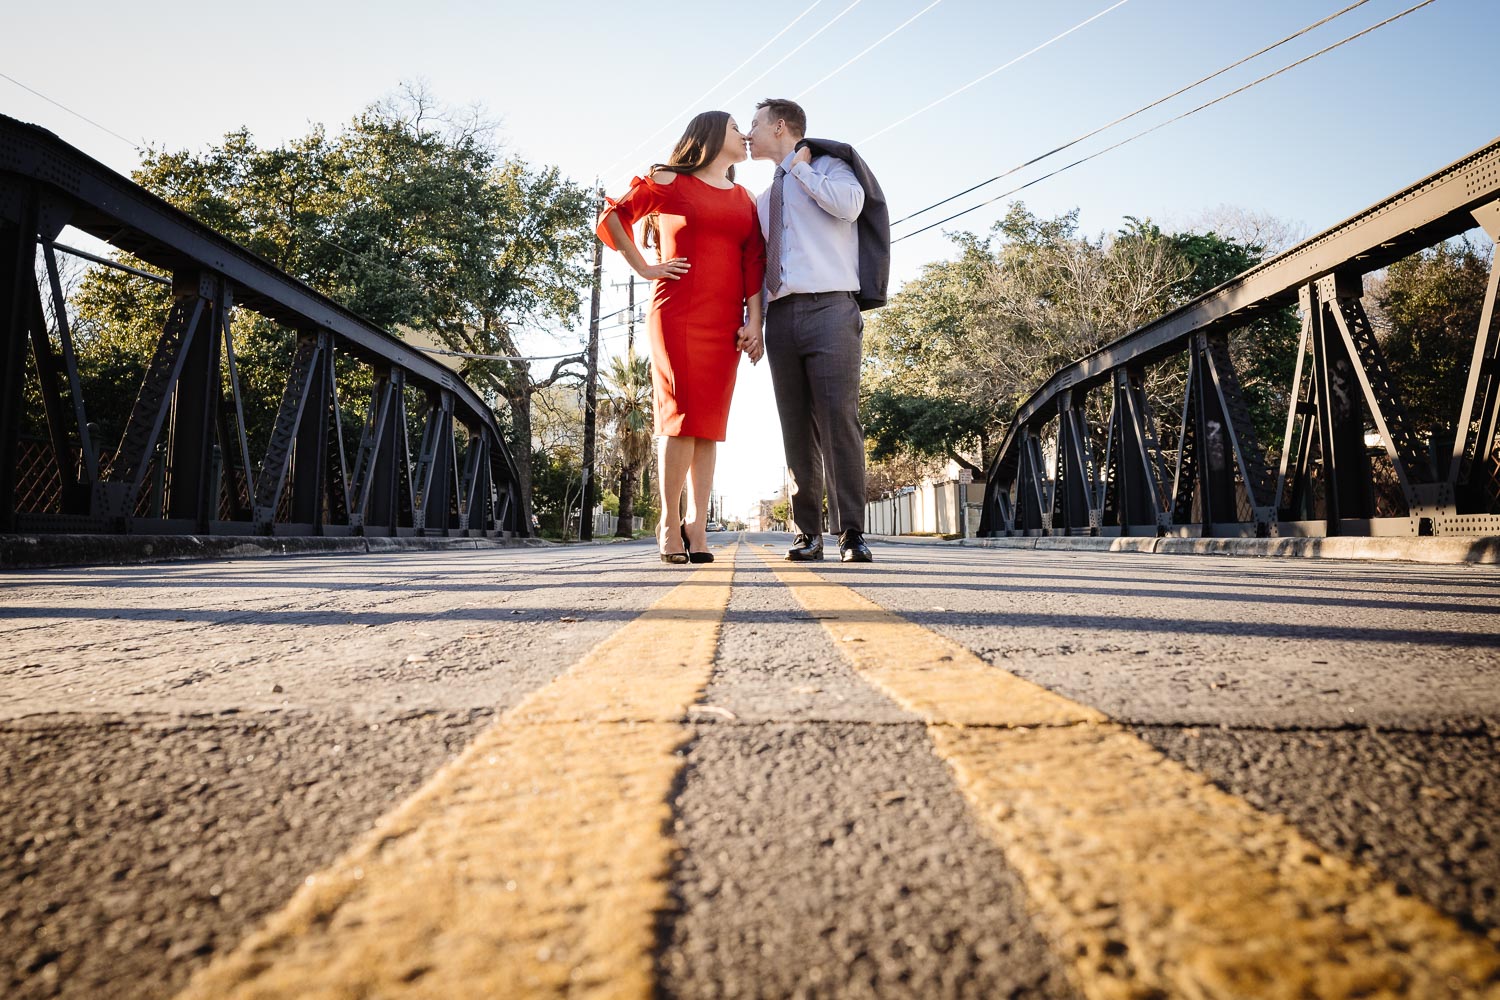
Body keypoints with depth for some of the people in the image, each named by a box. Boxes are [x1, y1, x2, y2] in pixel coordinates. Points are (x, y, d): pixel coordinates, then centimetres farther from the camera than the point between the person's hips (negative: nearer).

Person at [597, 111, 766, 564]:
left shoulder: (745, 200, 20)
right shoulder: (668, 181, 9)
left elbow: (754, 264, 11)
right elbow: (612, 219, 10)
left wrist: (754, 322, -1)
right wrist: (644, 268, 3)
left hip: (725, 322, 4)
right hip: (677, 313, -4)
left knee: (709, 423, -1)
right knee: (682, 416, -11)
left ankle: (698, 527, 1)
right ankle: (669, 523, -3)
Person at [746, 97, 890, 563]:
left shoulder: (828, 164, 11)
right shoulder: (764, 199, 28)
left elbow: (849, 204, -12)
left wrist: (799, 166, 2)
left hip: (829, 309, -5)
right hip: (781, 316, 6)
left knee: (840, 420, -12)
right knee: (797, 428, 0)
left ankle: (852, 533, -10)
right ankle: (807, 533, 3)